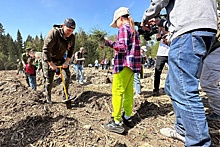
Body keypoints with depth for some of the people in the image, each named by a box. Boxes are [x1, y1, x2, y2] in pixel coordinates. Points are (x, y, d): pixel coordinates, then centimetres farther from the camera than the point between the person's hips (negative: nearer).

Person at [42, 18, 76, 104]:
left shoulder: (72, 37, -10)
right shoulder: (54, 33, -28)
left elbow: (71, 50, 1)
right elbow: (46, 50, -28)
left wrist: (67, 61, -12)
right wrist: (51, 64, -25)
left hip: (60, 59, 5)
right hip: (49, 59, -5)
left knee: (67, 75, -4)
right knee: (49, 80, 1)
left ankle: (65, 95, 12)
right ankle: (48, 98, 21)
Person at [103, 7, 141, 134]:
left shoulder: (123, 28, -4)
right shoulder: (134, 31, 21)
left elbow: (122, 48, -17)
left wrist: (109, 43, -18)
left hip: (124, 64, -9)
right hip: (132, 65, 9)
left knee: (117, 92, -7)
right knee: (128, 92, 11)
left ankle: (117, 122, -4)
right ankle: (128, 117, 20)